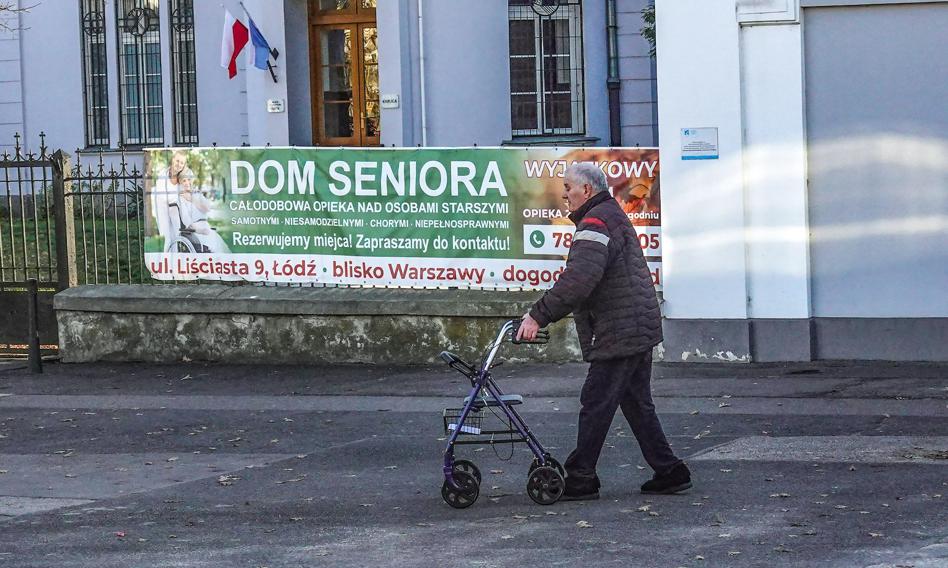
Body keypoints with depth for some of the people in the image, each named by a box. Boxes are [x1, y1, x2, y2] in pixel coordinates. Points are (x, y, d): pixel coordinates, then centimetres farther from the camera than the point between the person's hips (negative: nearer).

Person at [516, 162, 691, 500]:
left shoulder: (595, 224, -15)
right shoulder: (613, 216, 21)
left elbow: (578, 281, -28)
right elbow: (578, 280, 25)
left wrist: (539, 316, -27)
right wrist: (544, 314, 21)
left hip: (619, 333, -11)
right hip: (640, 330, 11)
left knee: (596, 405, -5)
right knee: (638, 405, 16)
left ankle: (580, 480, -1)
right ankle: (669, 472, 17)